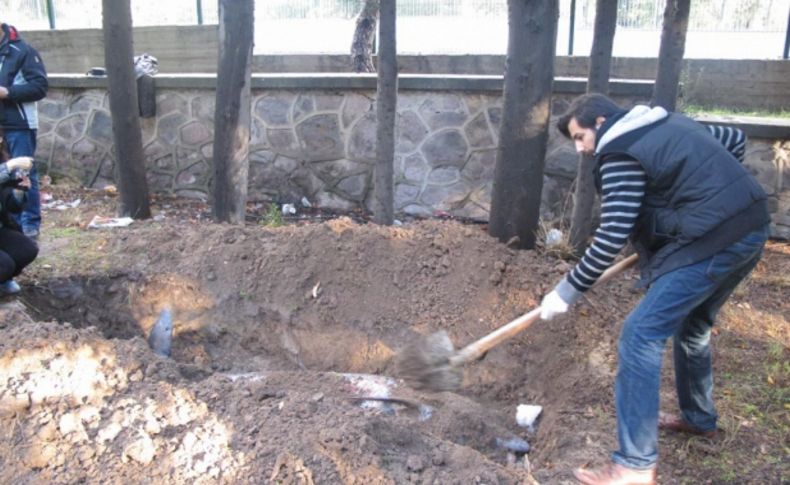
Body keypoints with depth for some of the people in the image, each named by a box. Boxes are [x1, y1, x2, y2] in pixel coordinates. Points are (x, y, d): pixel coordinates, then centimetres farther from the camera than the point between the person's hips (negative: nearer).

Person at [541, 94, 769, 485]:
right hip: (751, 226, 10)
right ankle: (699, 418, 45)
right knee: (691, 324, 26)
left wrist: (567, 290, -9)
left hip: (712, 241, -10)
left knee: (641, 334, -9)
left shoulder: (620, 152, -9)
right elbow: (734, 139, 29)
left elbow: (612, 237, -15)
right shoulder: (668, 124, 18)